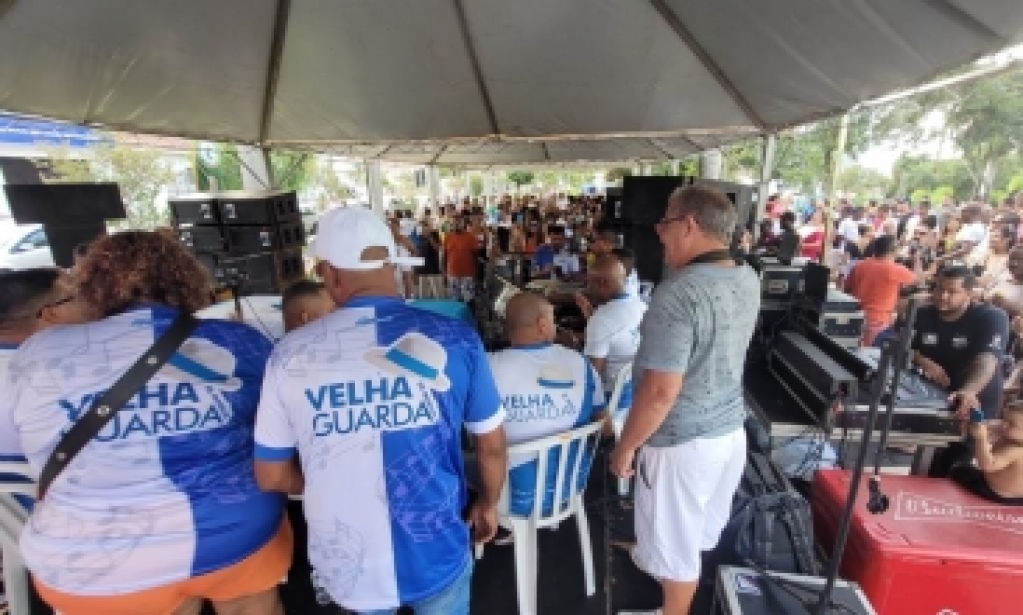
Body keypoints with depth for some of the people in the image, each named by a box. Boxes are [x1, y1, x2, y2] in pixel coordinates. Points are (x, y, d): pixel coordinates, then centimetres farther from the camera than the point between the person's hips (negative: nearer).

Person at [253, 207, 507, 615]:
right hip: (437, 558, 0)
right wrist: (489, 503, 13)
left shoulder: (290, 353, -14)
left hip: (346, 566, 1)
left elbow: (271, 476, -3)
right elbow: (492, 445, -6)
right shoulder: (454, 338, -16)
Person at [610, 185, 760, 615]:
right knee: (700, 533, 29)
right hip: (731, 430, 9)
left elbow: (661, 392, -29)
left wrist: (625, 447, -14)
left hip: (682, 441, -9)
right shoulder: (749, 280, -1)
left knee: (676, 547, 16)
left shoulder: (678, 293, -28)